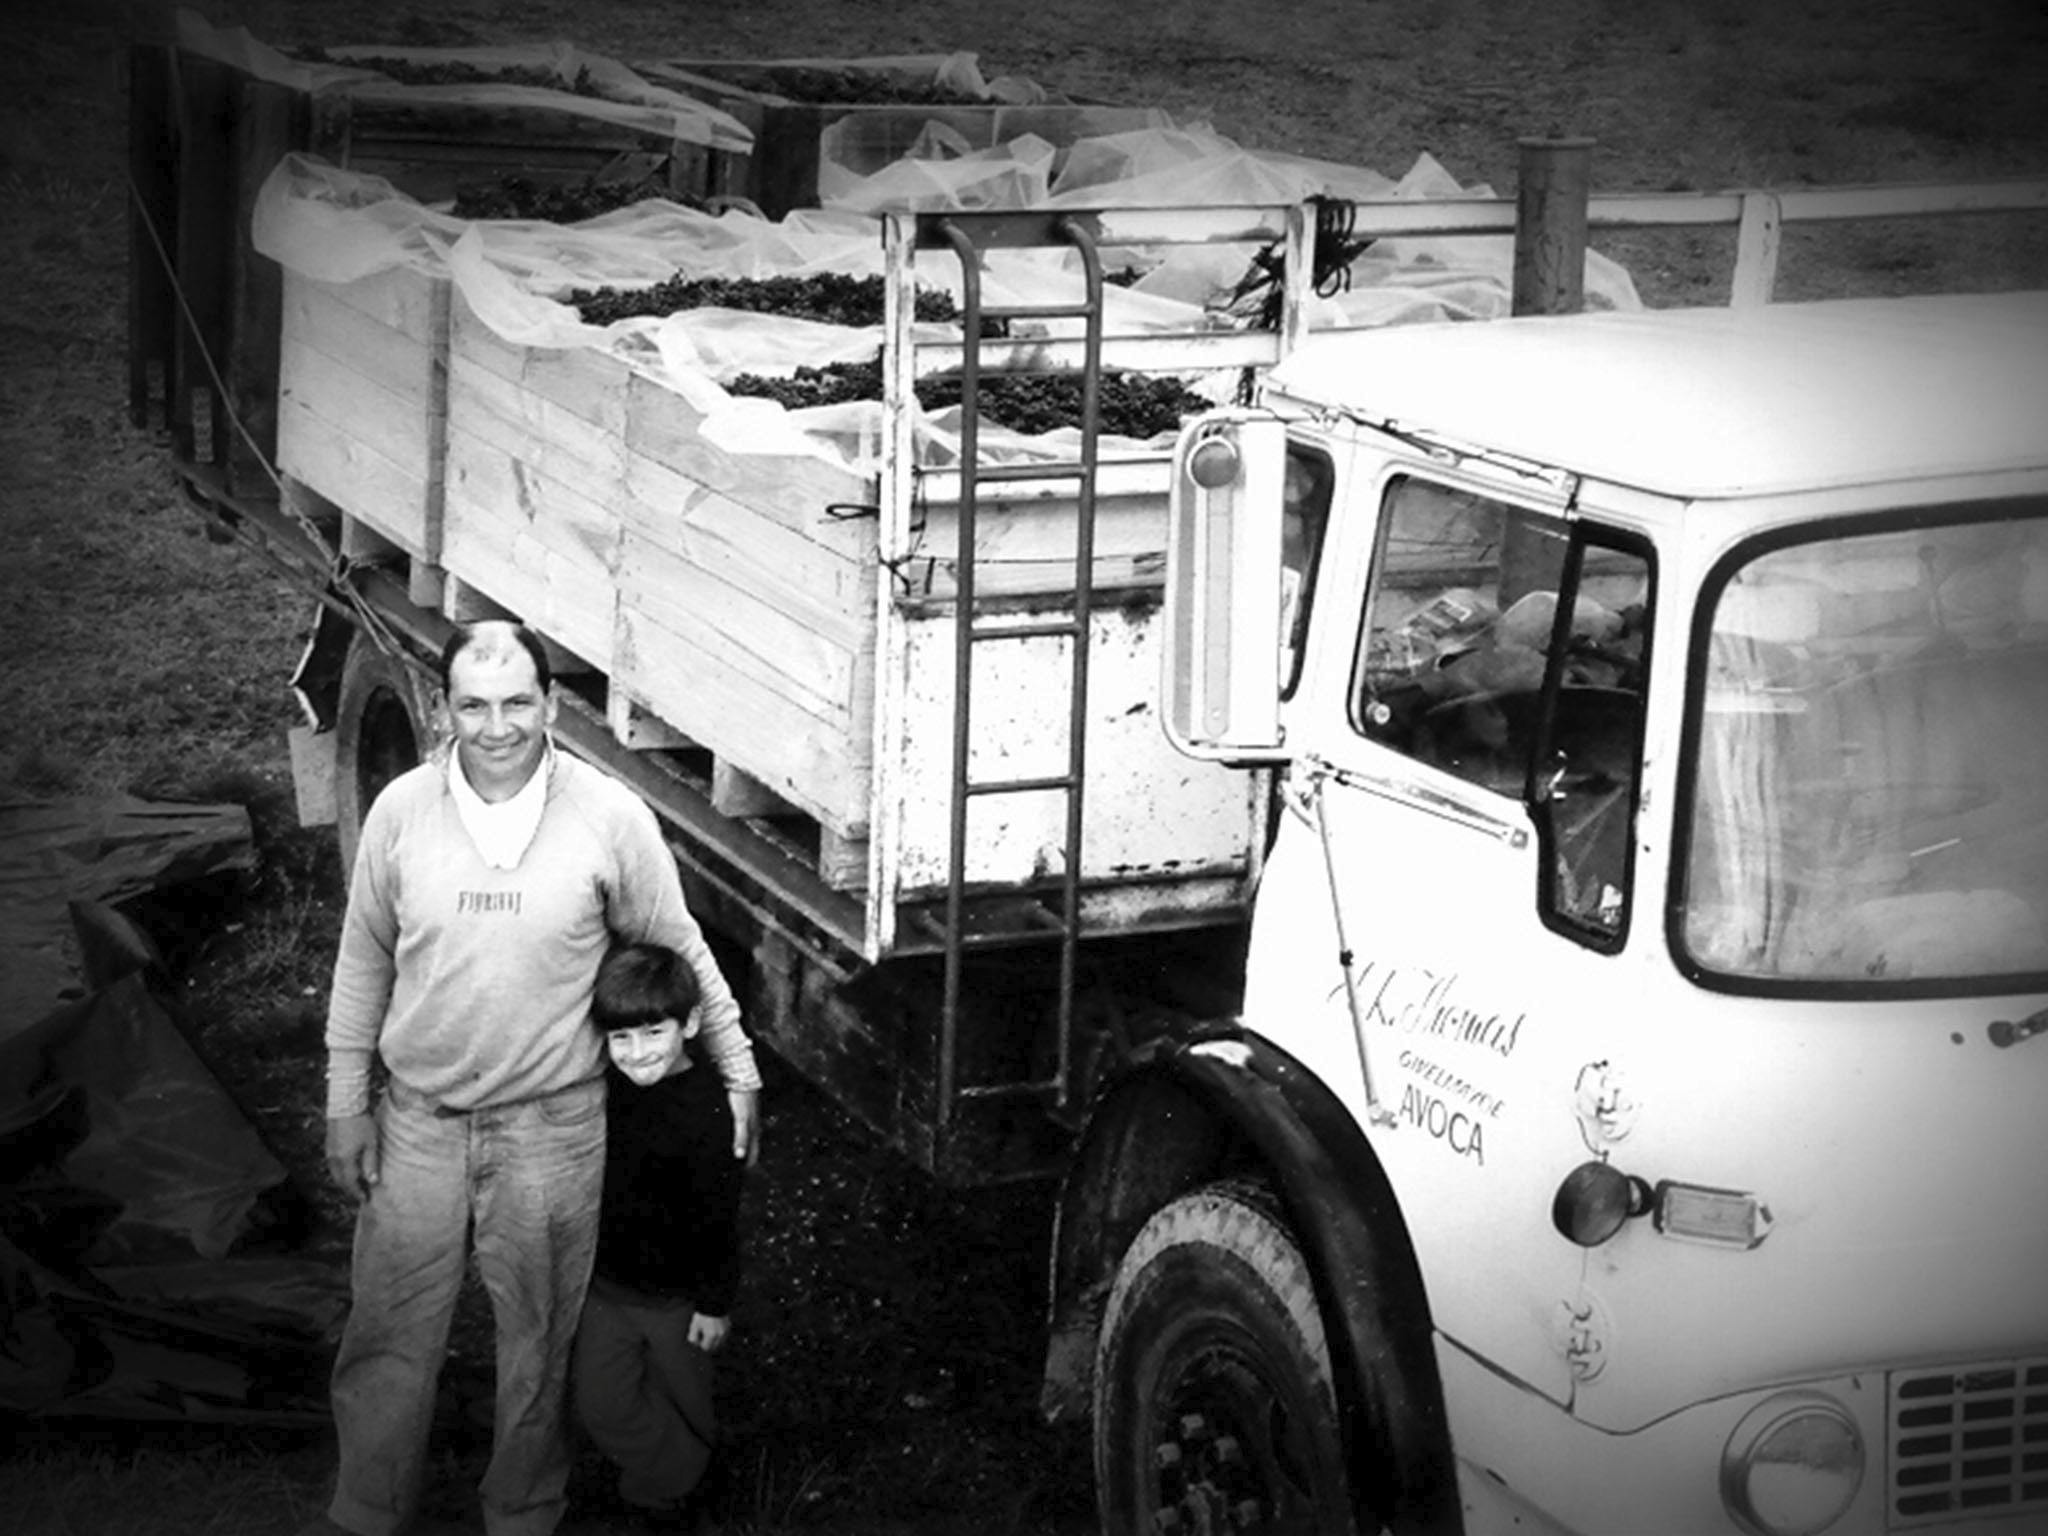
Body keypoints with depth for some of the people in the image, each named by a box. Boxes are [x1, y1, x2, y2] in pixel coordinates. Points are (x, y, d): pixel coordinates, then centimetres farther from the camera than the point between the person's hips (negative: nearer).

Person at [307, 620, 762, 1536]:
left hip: (553, 1126, -1)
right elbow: (364, 961, 5)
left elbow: (678, 952, 2)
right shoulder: (401, 811, -6)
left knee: (538, 1339, 12)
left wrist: (737, 1072, 3)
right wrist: (346, 1103, 5)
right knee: (388, 1334, 10)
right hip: (419, 1119, 1)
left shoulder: (612, 819, -10)